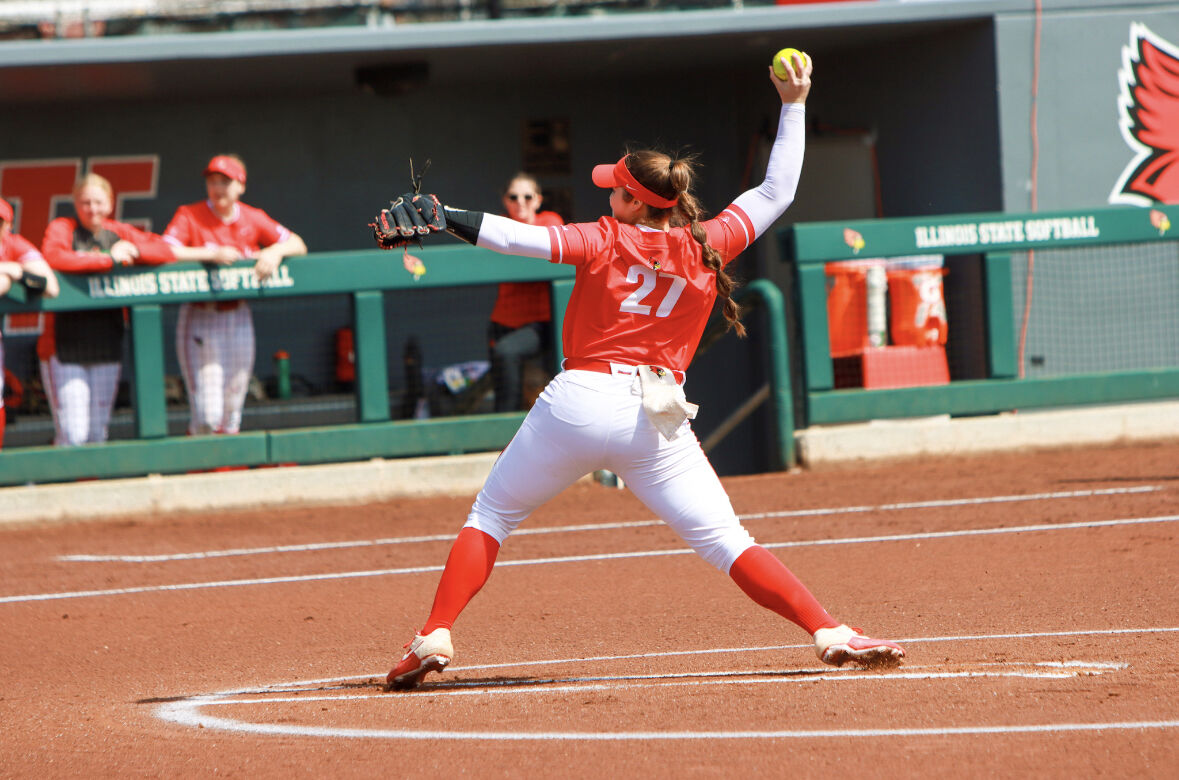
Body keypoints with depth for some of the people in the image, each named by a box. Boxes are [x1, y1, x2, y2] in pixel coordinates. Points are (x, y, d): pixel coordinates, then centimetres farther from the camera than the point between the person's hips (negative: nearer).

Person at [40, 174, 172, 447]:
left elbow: (166, 251, 8)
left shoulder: (119, 233, 12)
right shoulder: (61, 229, -2)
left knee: (98, 434, 10)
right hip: (65, 345, -5)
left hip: (107, 345, 5)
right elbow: (53, 258, -23)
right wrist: (108, 260, -19)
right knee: (72, 435, -12)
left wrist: (133, 250, -12)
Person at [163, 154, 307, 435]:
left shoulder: (253, 219, 7)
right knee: (208, 414, -13)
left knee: (231, 412, 9)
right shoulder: (189, 216, -5)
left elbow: (297, 245, 7)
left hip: (238, 317, 4)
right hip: (201, 319, -4)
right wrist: (211, 254, -25)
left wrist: (275, 251, -14)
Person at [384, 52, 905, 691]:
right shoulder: (707, 247, 7)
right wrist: (793, 107, 22)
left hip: (579, 401, -2)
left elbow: (522, 237, -8)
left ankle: (433, 638, 3)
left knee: (491, 516, 13)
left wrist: (441, 218, -4)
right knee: (725, 540, 2)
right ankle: (828, 632, -12)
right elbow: (776, 193, 16)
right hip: (657, 417, 2)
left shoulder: (606, 242, 2)